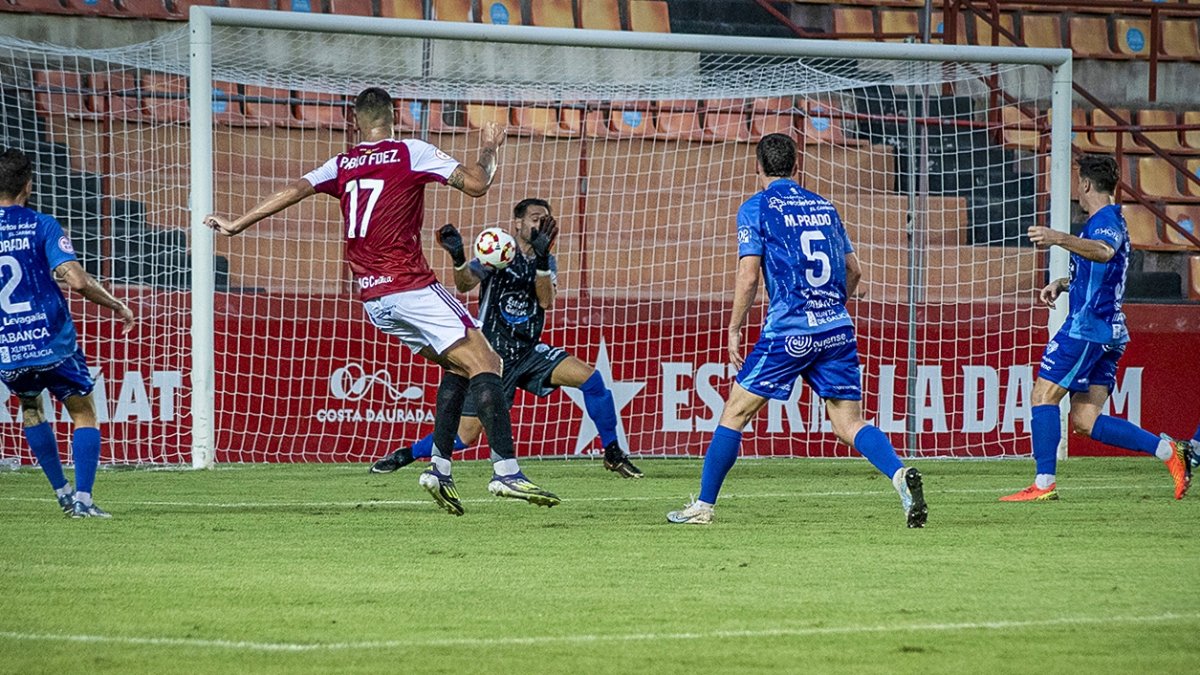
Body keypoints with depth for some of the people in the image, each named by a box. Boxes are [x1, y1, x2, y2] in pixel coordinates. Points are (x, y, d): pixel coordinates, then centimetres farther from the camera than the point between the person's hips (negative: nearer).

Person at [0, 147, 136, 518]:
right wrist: (117, 305, -2)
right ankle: (83, 498, -3)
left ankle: (63, 492, 25)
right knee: (83, 413, 12)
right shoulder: (41, 226, -6)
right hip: (53, 344, -3)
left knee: (30, 405, 29)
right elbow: (77, 280, -16)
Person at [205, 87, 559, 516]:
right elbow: (476, 184, -4)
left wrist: (237, 225, 8)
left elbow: (295, 190, 4)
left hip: (372, 299, 7)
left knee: (457, 366, 18)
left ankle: (440, 469, 9)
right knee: (484, 363, -10)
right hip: (410, 285, -7)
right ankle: (506, 470, -25)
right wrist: (489, 148, 15)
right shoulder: (411, 153, 0)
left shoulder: (342, 166, 14)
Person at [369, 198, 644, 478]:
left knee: (590, 378, -18)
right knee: (465, 436, -8)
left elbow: (547, 302, -11)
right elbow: (464, 284, -20)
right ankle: (405, 455, 16)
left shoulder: (547, 262, 7)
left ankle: (613, 454, -2)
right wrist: (458, 258, -42)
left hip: (529, 353, 3)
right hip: (492, 356, -3)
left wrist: (541, 259, -25)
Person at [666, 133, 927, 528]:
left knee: (735, 411, 8)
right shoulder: (825, 207, 16)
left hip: (788, 332, -4)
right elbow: (853, 271, 19)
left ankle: (703, 505, 11)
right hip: (837, 331, 5)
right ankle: (902, 476, -24)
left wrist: (734, 329, 3)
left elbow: (748, 276, -7)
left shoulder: (756, 208, 1)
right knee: (849, 423, 3)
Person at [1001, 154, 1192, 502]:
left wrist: (1059, 238, -50)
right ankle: (1169, 450, 0)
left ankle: (1044, 483, -9)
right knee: (1085, 419, 6)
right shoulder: (1110, 221, 23)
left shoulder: (1104, 221, -11)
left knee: (1043, 395, -7)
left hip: (1088, 327, -10)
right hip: (1109, 331, 10)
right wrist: (1062, 284, 25)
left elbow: (1104, 251, -38)